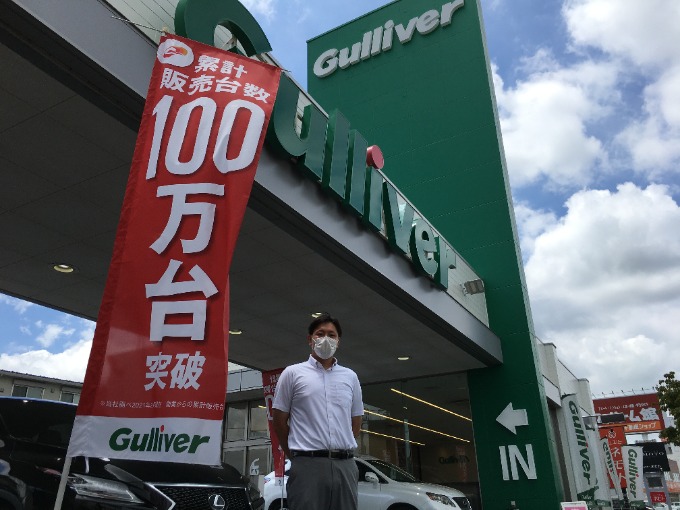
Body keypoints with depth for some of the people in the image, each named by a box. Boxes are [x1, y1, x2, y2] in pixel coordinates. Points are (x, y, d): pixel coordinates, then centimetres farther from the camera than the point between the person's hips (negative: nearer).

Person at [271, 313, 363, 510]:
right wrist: (296, 455, 9)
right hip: (308, 464, -3)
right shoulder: (293, 373, 3)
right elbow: (279, 421, 6)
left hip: (346, 465, 4)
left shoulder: (350, 376, 13)